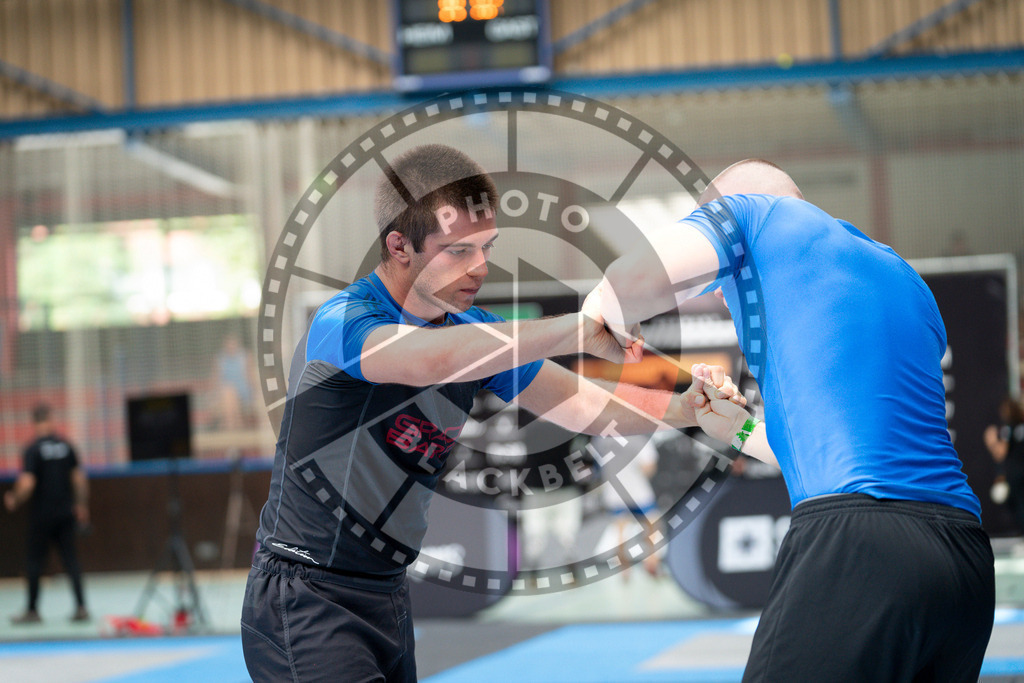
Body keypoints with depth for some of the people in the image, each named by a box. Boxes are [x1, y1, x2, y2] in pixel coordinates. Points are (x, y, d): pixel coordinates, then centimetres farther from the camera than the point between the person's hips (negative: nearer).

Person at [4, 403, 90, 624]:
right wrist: (81, 505, 18)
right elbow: (80, 478, 6)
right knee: (70, 558, 6)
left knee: (35, 561, 6)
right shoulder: (66, 447, 2)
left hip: (41, 514, -4)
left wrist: (14, 500, 1)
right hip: (66, 513, 4)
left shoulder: (32, 450, -12)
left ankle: (32, 610, 12)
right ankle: (81, 607, -1)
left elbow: (27, 484, -18)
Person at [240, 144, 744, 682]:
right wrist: (576, 329, -40)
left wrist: (688, 405, -13)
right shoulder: (343, 321, -21)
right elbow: (426, 360, -43)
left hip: (387, 598, 8)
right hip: (304, 600, -8)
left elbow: (588, 407, 6)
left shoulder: (474, 333, 5)